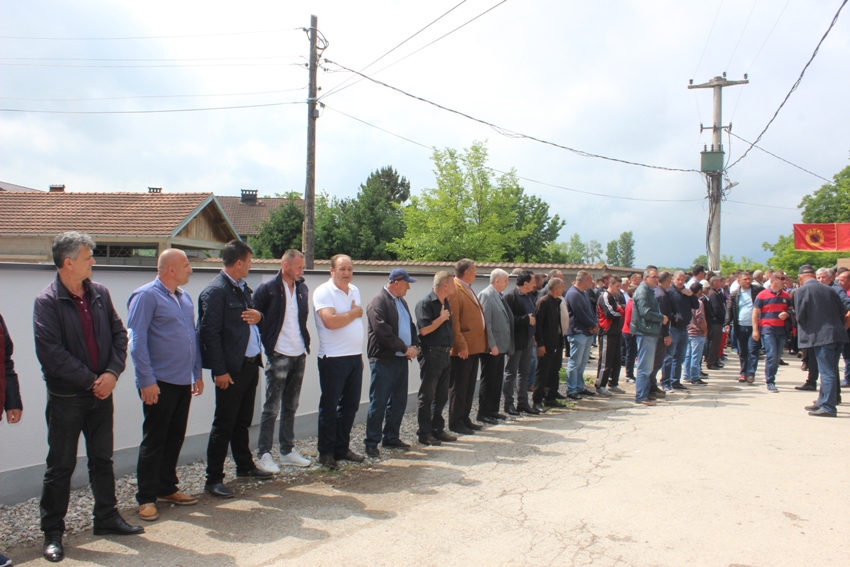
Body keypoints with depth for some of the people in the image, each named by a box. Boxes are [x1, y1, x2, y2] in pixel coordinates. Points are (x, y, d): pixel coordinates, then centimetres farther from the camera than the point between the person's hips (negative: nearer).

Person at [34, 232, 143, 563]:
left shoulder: (100, 293, 5)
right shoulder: (47, 301, -12)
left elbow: (119, 334, 5)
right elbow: (51, 352, -18)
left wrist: (112, 373, -9)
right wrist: (91, 380, -16)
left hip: (101, 393, 5)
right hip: (66, 396, -5)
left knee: (102, 460, 16)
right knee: (60, 467, 5)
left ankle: (107, 518, 29)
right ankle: (52, 533, 17)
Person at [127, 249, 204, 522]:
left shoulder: (184, 297, 13)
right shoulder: (146, 296, -11)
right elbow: (137, 342, -15)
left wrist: (197, 373, 16)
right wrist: (147, 381, -18)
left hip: (183, 382, 8)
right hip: (159, 383, -7)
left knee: (175, 438, 14)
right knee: (154, 441, 1)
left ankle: (167, 489, 27)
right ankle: (146, 498, 11)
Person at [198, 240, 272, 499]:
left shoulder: (244, 288, 13)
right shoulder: (215, 291, -14)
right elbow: (210, 333, -17)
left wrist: (259, 316, -1)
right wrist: (220, 371, -19)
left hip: (250, 364, 8)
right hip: (231, 369, -8)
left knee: (243, 421, 20)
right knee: (224, 425, 1)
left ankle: (245, 466, 35)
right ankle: (213, 479, 11)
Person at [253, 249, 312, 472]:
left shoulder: (302, 289, 10)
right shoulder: (267, 288, -8)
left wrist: (306, 343, 9)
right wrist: (267, 343, -10)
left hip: (299, 355, 6)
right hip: (278, 356, -6)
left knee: (291, 406, 14)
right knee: (272, 407, -1)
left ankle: (288, 451, 23)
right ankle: (264, 454, 9)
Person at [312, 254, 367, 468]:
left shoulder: (355, 291, 13)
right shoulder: (323, 292, -10)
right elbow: (330, 321, -24)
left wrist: (360, 354, 16)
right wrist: (354, 313, -10)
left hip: (355, 357, 7)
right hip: (333, 359, -7)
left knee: (350, 406, 13)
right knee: (329, 407, 3)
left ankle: (342, 448, 25)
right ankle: (326, 453, 14)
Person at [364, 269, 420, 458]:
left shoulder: (401, 301, 17)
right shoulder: (378, 302, -12)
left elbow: (410, 326, 20)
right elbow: (383, 331, -20)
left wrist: (414, 346, 2)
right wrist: (405, 348, -15)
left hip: (401, 359, 9)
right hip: (384, 359, -8)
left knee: (398, 401, 13)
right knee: (379, 403, -2)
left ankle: (391, 437, 25)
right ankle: (371, 442, 7)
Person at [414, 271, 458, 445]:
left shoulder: (445, 302, 14)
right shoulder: (425, 303, -13)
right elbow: (424, 329, -21)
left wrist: (450, 347, 13)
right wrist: (442, 318, -12)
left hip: (445, 354, 8)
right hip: (431, 354, -8)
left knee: (441, 396, 14)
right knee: (427, 396, 0)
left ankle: (438, 430, 24)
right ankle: (424, 433, 8)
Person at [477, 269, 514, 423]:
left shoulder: (499, 296, 12)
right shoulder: (486, 295, -14)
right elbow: (485, 322, -19)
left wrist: (506, 344, 13)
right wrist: (492, 345, -21)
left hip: (501, 346, 9)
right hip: (491, 347, -9)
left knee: (498, 380, 14)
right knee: (488, 380, -2)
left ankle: (493, 410, 24)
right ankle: (483, 413, 7)